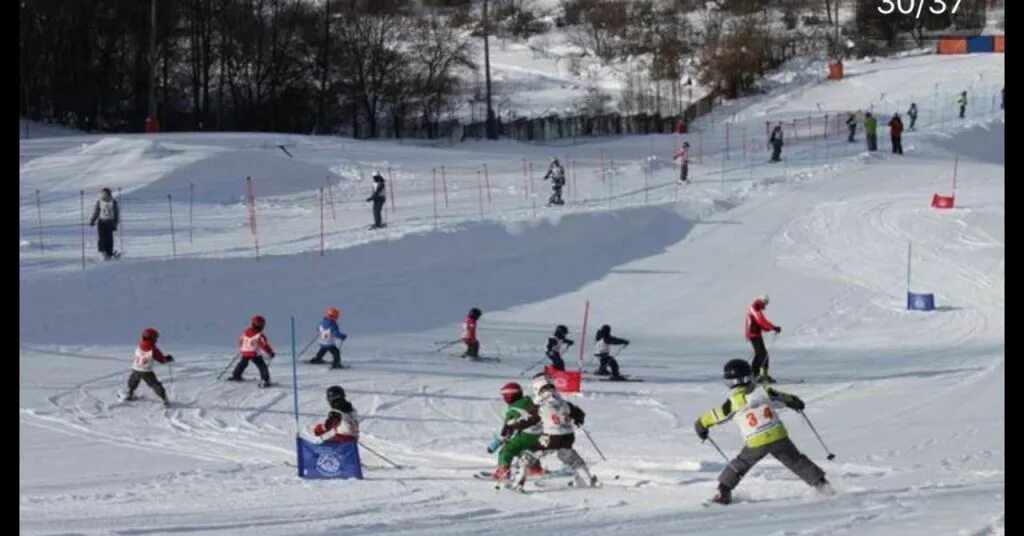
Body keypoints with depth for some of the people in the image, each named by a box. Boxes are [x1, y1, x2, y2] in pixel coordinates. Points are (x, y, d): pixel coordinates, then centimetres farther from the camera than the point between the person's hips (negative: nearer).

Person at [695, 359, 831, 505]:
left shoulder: (733, 402, -7)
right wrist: (796, 402, 41)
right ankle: (821, 484, 14)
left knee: (739, 465, 19)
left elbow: (715, 416, 2)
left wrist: (701, 426, 22)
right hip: (779, 437, 2)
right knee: (796, 462, 15)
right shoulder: (763, 391, 1)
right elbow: (784, 399, 19)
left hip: (756, 444, -2)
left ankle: (723, 493, 18)